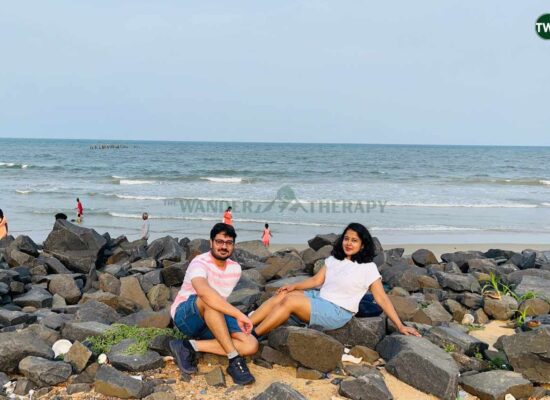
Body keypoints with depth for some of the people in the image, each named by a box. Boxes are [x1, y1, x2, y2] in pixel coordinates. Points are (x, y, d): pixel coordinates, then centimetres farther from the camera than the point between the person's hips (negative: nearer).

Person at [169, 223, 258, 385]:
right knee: (209, 300, -39)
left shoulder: (235, 268, 3)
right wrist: (239, 315, -44)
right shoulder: (200, 263, -21)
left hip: (212, 321, 7)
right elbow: (204, 292, -43)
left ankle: (190, 347, -16)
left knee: (251, 345, -16)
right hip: (185, 317, -6)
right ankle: (234, 359, -32)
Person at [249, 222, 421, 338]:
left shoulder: (368, 268, -4)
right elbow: (317, 280, 10)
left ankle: (252, 336, -19)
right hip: (319, 299, 6)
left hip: (337, 312, -6)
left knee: (289, 301, -25)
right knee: (281, 295, -17)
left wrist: (400, 326, -8)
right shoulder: (334, 259, 13)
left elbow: (382, 299, -4)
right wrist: (294, 286, -4)